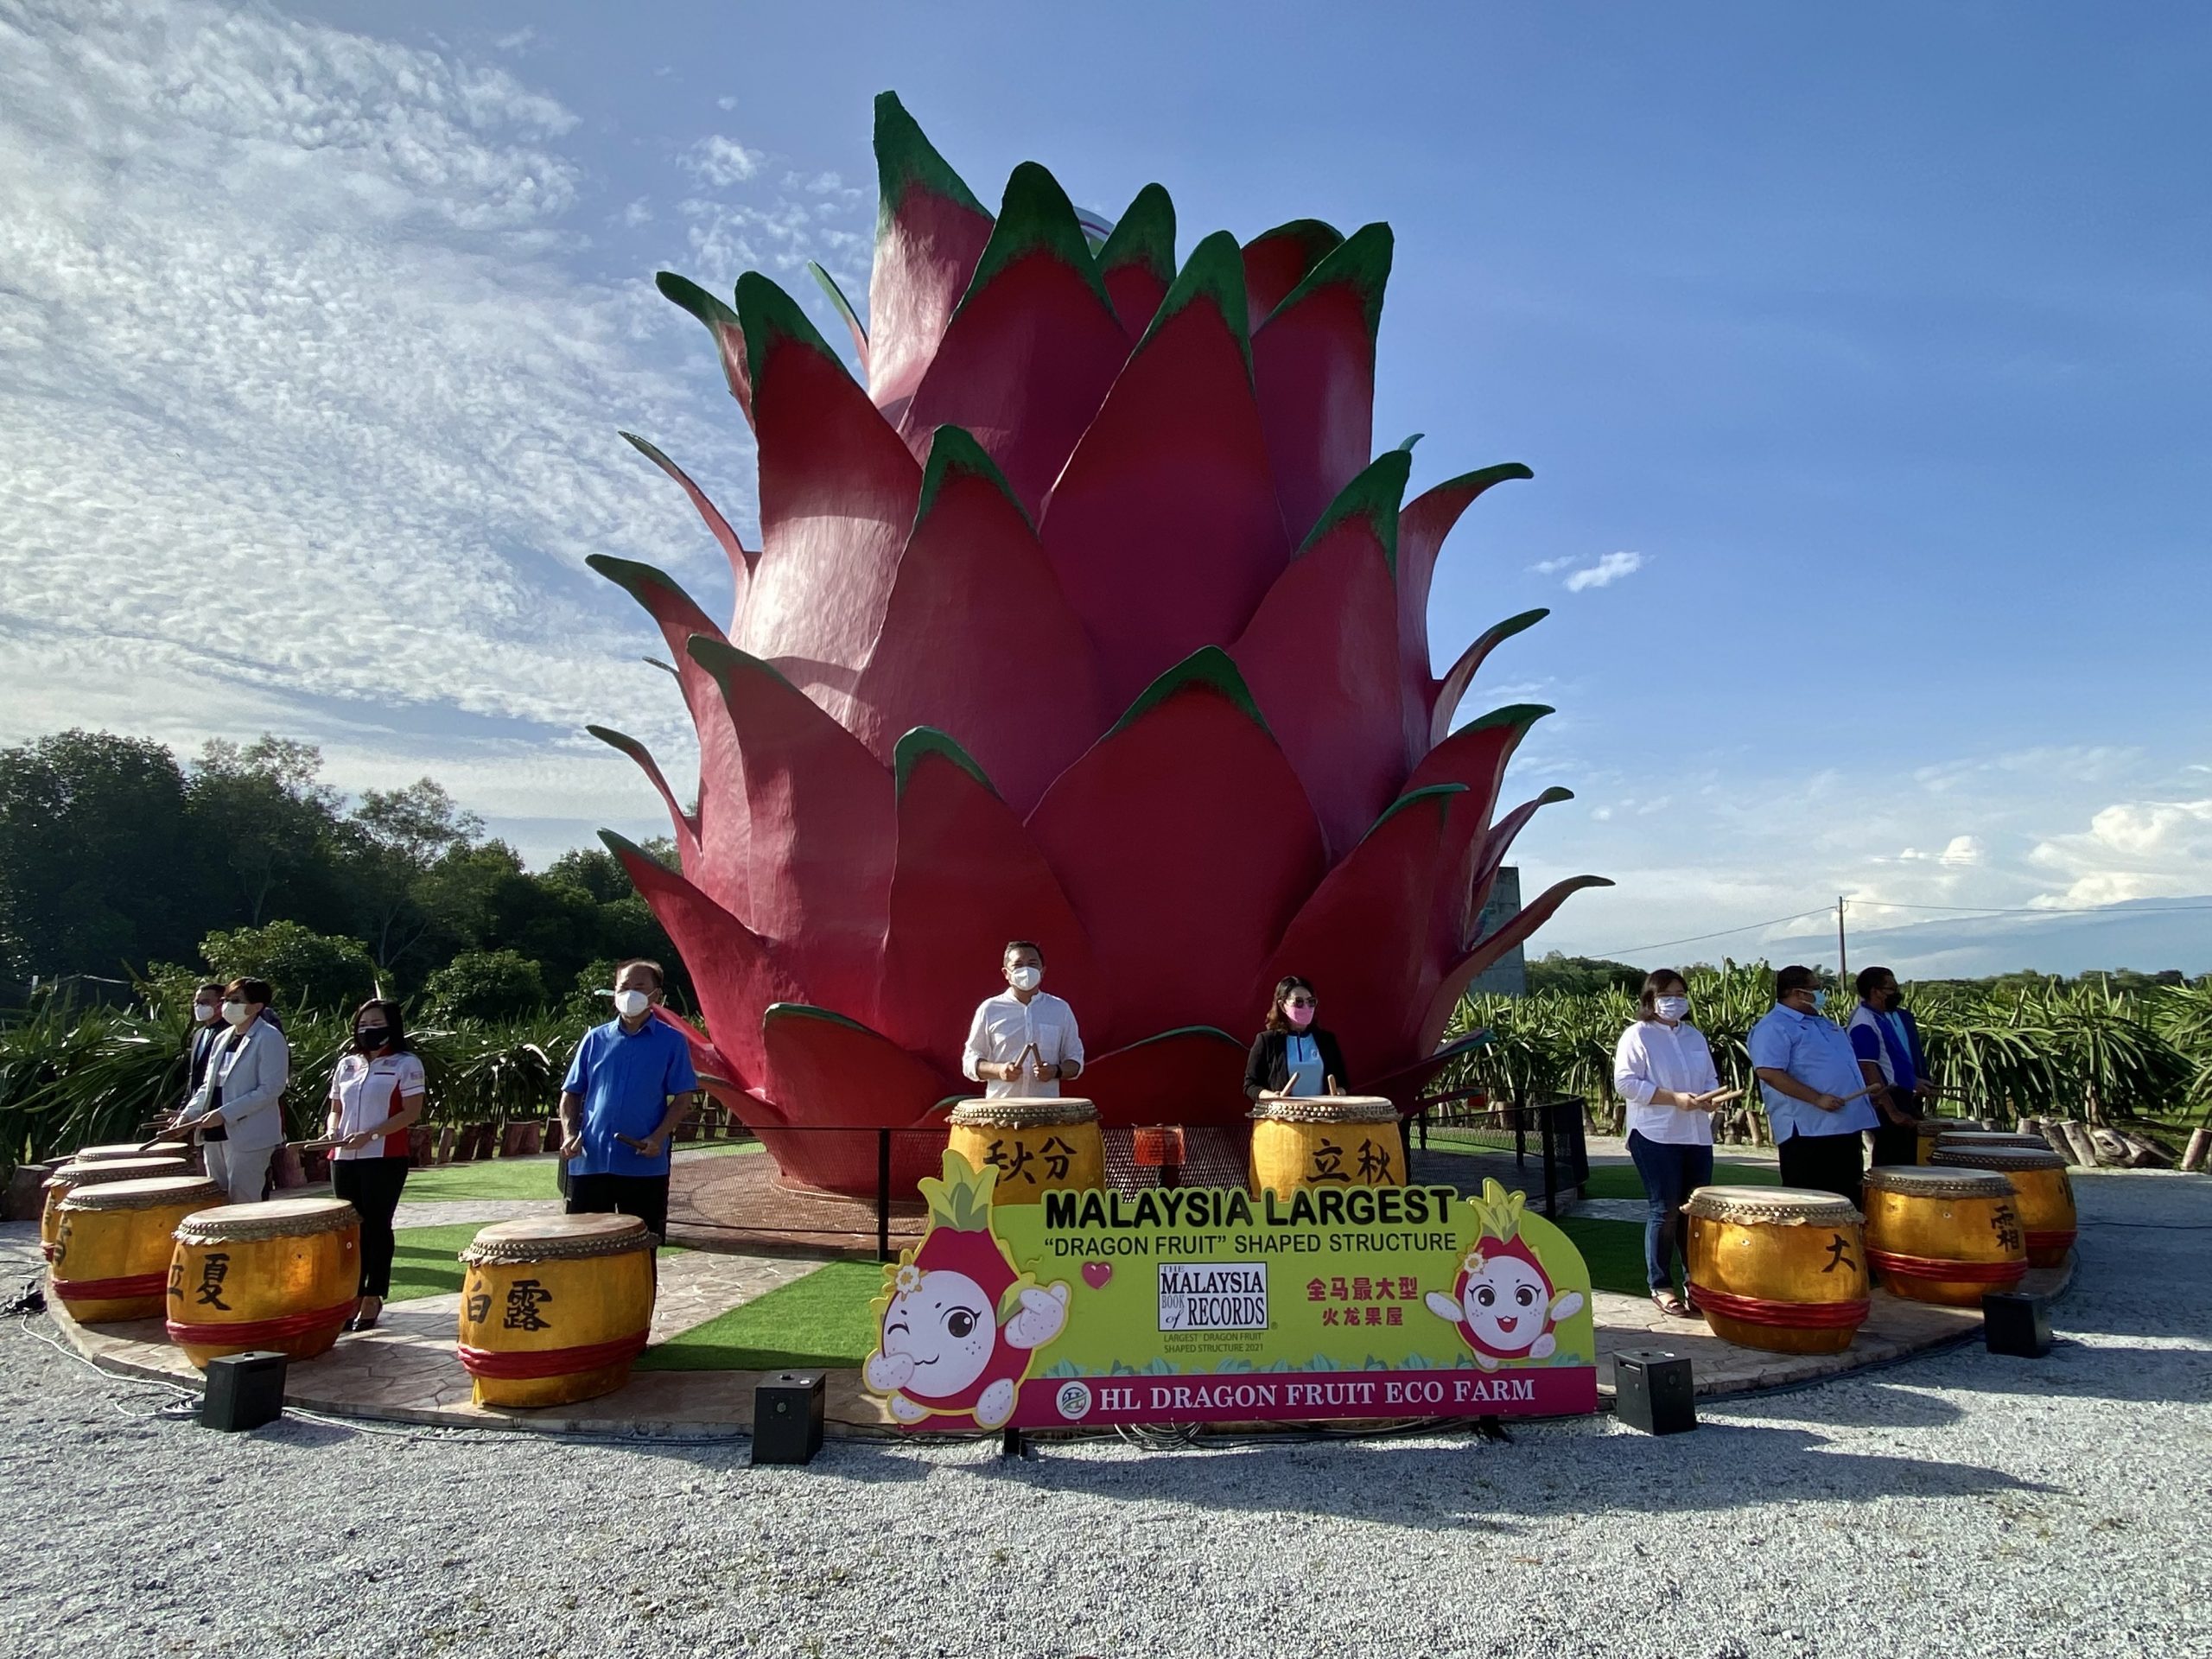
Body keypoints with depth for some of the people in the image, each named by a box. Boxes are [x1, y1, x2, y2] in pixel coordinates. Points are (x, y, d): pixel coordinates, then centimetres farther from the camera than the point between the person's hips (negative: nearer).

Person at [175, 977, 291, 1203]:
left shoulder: (269, 1038, -10)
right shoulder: (223, 1038, 14)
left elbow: (271, 1089, -17)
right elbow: (208, 1085, 21)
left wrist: (225, 1113, -20)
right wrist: (189, 1113, 4)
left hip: (249, 1137, -8)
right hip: (214, 1135, 8)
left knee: (243, 1206, -7)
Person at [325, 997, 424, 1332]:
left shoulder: (406, 1064, -2)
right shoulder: (346, 1065, 15)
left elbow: (411, 1113, -9)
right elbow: (336, 1109, 21)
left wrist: (370, 1135, -18)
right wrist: (333, 1129, -2)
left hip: (385, 1159, -5)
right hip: (344, 1159, 5)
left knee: (376, 1227, 0)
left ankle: (372, 1299, 8)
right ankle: (352, 1296, 18)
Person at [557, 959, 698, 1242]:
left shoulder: (672, 1041, 1)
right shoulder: (595, 1039, 9)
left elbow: (683, 1097, -1)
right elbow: (571, 1094, 13)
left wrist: (659, 1137, -16)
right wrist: (569, 1134, -4)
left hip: (645, 1166, -2)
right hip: (589, 1163, 2)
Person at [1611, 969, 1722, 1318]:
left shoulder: (1694, 1035, 15)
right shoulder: (1637, 1035, -6)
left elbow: (1711, 1077, 18)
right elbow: (1626, 1083, -14)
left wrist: (1710, 1096, -5)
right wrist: (1675, 1099, -19)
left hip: (1697, 1136, 6)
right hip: (1656, 1136, -6)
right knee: (1665, 1210, -3)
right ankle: (1660, 1286, 6)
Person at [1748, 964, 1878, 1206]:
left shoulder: (1823, 1022, 19)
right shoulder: (1773, 1028, -12)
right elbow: (1769, 1073, -23)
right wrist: (1817, 1099, -24)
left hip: (1846, 1128, 10)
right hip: (1807, 1132, -10)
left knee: (1848, 1201, 14)